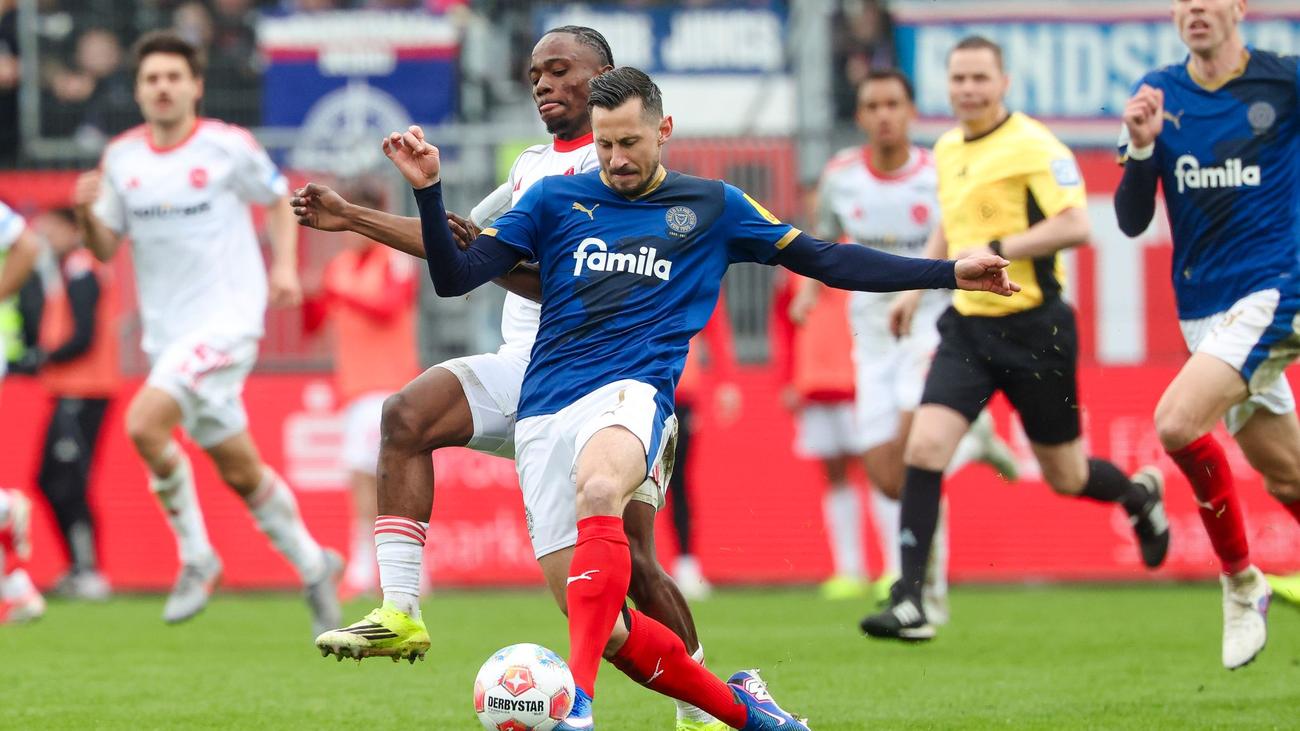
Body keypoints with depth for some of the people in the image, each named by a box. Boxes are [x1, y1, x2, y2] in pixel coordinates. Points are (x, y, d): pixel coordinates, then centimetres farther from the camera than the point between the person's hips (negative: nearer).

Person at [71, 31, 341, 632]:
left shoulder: (227, 147, -6)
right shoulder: (121, 159, 5)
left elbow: (279, 199, 9)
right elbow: (106, 249, 9)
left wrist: (285, 265, -5)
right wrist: (86, 214, -12)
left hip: (226, 318, -5)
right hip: (165, 330, 5)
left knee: (144, 423, -24)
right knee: (239, 470, 10)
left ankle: (196, 557, -9)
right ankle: (312, 565, 29)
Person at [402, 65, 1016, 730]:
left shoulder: (712, 207, 15)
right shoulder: (555, 199, 14)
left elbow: (824, 260, 19)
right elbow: (454, 277, 11)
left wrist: (950, 273, 15)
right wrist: (428, 190, -5)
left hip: (630, 395, -3)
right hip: (544, 412, 3)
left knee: (598, 487, -40)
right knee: (604, 630, -3)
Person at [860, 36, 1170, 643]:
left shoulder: (1033, 147, -12)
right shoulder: (946, 150, 11)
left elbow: (1075, 225, -22)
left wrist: (997, 250, -26)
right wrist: (916, 285, 20)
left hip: (1034, 328, -5)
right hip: (967, 326, 5)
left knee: (1065, 477, 7)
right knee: (924, 446, -15)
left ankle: (1140, 495, 44)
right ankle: (909, 603, -17)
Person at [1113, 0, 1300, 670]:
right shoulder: (1159, 95, 4)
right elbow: (1131, 220, 2)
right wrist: (1141, 146, -14)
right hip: (1204, 309, 5)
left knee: (1178, 421, -23)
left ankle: (1242, 582, -7)